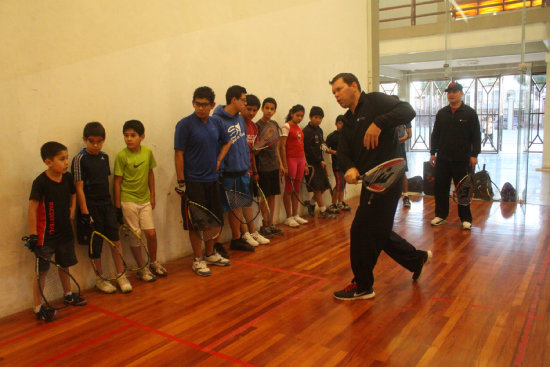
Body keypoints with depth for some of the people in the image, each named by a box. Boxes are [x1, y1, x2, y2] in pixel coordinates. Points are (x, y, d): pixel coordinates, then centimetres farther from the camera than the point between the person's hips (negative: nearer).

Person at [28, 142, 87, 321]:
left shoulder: (67, 178, 0)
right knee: (41, 271, 1)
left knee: (64, 265, 21)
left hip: (64, 230, 6)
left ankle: (68, 294, 39)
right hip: (46, 234, -6)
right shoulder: (41, 182, -18)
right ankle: (38, 307, 13)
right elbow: (32, 208, -17)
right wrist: (33, 235, -18)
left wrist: (72, 210, 6)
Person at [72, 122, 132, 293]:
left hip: (107, 203, 5)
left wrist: (115, 205, 14)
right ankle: (100, 278, 20)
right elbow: (79, 187, -12)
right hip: (91, 205, -5)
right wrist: (85, 212, -15)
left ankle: (121, 275, 15)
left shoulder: (104, 157, 8)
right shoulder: (80, 159, -10)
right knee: (96, 243, 5)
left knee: (115, 238, 3)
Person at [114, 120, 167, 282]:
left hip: (144, 200, 4)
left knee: (151, 233, 4)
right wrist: (117, 206, -8)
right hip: (128, 200, -3)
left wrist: (152, 196, 12)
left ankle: (154, 263, 28)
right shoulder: (121, 156, -12)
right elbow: (117, 181, -8)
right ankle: (142, 268, 20)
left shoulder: (147, 152, 0)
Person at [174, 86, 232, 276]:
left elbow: (227, 142, 24)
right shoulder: (185, 124, -10)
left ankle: (210, 253, 31)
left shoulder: (216, 123, 6)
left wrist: (218, 160, 9)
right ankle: (198, 259, 15)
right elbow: (179, 154, -11)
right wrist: (181, 182, -13)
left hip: (212, 180, 6)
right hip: (193, 182, -6)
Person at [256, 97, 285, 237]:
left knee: (273, 195, 10)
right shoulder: (258, 125, -9)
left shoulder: (275, 124, 11)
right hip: (263, 166, -6)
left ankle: (271, 224, 20)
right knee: (265, 196, 0)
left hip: (274, 165, 7)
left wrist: (280, 164, 16)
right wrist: (265, 143, -24)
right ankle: (265, 226, 11)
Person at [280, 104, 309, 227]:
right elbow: (282, 147, -11)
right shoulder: (286, 127, -6)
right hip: (290, 159, -7)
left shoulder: (299, 128, 15)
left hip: (300, 159, 7)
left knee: (297, 189, 10)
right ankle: (289, 217, 7)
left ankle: (295, 215, 18)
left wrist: (305, 164, 15)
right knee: (289, 189, -1)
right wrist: (285, 166, -16)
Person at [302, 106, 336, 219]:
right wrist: (320, 161, -12)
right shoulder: (306, 131, -11)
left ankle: (311, 204, 23)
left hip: (319, 162, 8)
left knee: (324, 186, 9)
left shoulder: (319, 130, 15)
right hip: (312, 163, -8)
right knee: (318, 188, -5)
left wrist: (322, 160, 9)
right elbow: (309, 149, -15)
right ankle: (322, 210, 3)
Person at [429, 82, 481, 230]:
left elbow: (476, 136, 1)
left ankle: (466, 219, 13)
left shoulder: (470, 113, 2)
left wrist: (474, 154, -5)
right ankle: (441, 214, 19)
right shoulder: (441, 113, 11)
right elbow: (435, 134, 15)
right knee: (440, 187, 6)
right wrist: (433, 153, 10)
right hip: (443, 158, 3)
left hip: (462, 159, -3)